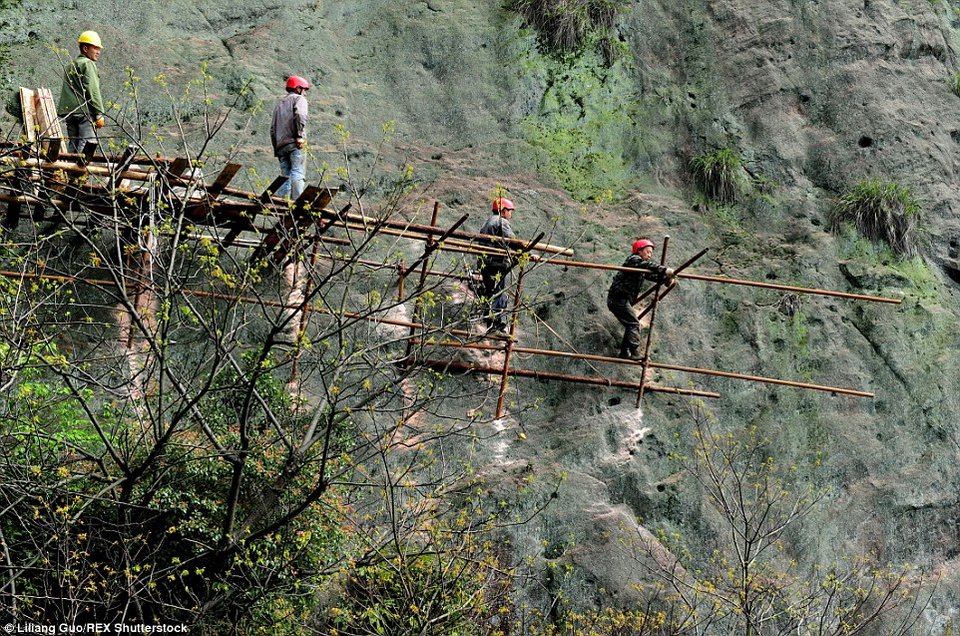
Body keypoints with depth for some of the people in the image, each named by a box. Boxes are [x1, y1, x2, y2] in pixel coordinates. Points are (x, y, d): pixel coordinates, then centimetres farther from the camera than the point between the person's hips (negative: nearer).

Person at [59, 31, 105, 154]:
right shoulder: (88, 64, -3)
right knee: (87, 144, -16)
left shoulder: (71, 65, 25)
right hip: (85, 112, -9)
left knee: (72, 145, 7)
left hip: (69, 112, 9)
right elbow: (92, 89, -12)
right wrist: (99, 113, -13)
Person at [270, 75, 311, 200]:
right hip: (295, 143, -7)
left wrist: (277, 150, 22)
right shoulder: (299, 99, 8)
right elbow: (300, 114, -15)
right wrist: (300, 135, -19)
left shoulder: (279, 104, 29)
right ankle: (297, 202, -25)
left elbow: (272, 130, 23)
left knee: (286, 177, 6)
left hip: (281, 145, 7)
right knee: (298, 174, -13)